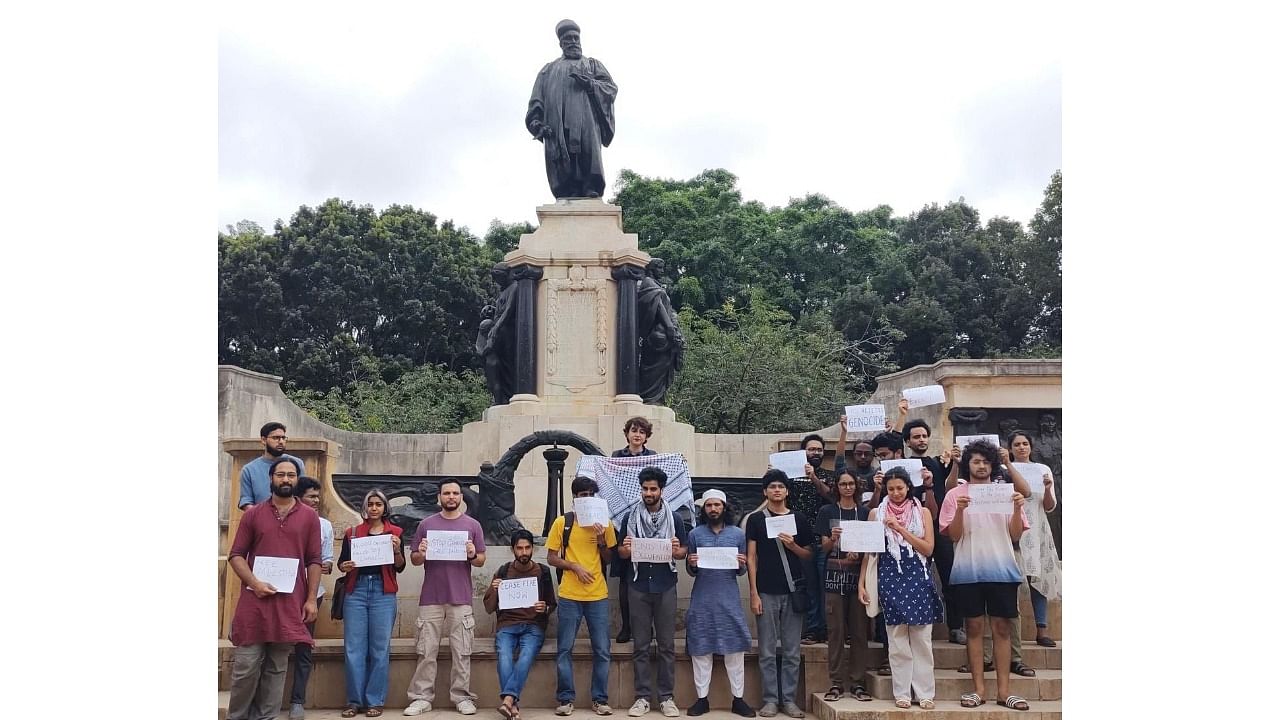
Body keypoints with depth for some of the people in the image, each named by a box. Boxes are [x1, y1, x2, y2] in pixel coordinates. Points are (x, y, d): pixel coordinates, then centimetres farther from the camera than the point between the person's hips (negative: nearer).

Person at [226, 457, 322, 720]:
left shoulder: (310, 516, 6)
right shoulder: (253, 514, 6)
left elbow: (314, 561, 5)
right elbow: (235, 555, 4)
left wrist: (311, 599, -2)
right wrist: (254, 583, -12)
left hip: (290, 603, 1)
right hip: (254, 600, 0)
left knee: (277, 667, 6)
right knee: (246, 664, 0)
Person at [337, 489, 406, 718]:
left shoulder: (395, 532, 8)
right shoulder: (352, 533, 11)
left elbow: (400, 567, 4)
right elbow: (341, 562, 11)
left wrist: (397, 549, -14)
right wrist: (344, 566, -11)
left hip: (383, 592, -1)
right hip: (356, 590, 1)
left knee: (380, 647, -1)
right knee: (353, 647, -1)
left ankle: (375, 701, 6)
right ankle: (354, 700, 9)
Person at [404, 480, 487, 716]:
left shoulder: (472, 525, 6)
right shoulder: (426, 524, 7)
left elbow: (481, 561, 7)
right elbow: (414, 560, 9)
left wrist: (473, 555, -14)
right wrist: (421, 553, -13)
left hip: (461, 599, 0)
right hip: (430, 599, 1)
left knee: (461, 652, 2)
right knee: (426, 651, 3)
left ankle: (462, 697, 9)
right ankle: (422, 698, 9)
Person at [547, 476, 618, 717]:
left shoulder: (604, 522, 5)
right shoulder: (562, 522, 0)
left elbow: (609, 560, 10)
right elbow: (551, 558, 1)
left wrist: (601, 540, -8)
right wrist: (574, 566, -14)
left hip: (598, 596, 2)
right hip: (569, 596, -1)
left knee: (602, 650, 4)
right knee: (564, 649, 3)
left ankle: (600, 699, 14)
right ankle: (565, 699, 13)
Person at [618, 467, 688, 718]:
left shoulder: (674, 518, 4)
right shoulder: (631, 518, 6)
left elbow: (683, 552, 7)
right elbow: (621, 554, 9)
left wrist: (677, 551, -15)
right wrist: (625, 549, -14)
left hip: (665, 586, -1)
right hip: (639, 586, 1)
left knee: (667, 645, 3)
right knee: (641, 645, 5)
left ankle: (666, 697, 11)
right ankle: (642, 697, 11)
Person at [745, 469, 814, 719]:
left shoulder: (799, 518, 8)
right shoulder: (756, 519, 4)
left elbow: (809, 555, 12)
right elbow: (751, 557, 1)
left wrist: (792, 545, -9)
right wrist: (754, 593, -5)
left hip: (794, 592, 2)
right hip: (766, 592, -1)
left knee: (792, 651, 5)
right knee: (768, 651, 3)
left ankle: (789, 699, 14)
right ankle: (770, 699, 11)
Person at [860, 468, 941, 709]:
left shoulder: (923, 512, 6)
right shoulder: (877, 513, 6)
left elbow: (928, 549, -2)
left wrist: (901, 529, -10)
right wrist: (861, 582, 0)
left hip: (918, 578, 0)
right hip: (890, 578, 0)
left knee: (922, 639, 2)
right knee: (897, 640, 2)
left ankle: (925, 693, 8)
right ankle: (902, 693, 8)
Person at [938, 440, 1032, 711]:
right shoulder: (955, 495, 4)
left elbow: (1015, 535, 6)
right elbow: (953, 535, -1)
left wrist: (1017, 508, -9)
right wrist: (960, 510, -17)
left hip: (1002, 569, 1)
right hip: (969, 570, -1)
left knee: (1001, 627, 3)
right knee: (974, 627, 3)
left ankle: (1003, 690, 8)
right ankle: (979, 688, 9)